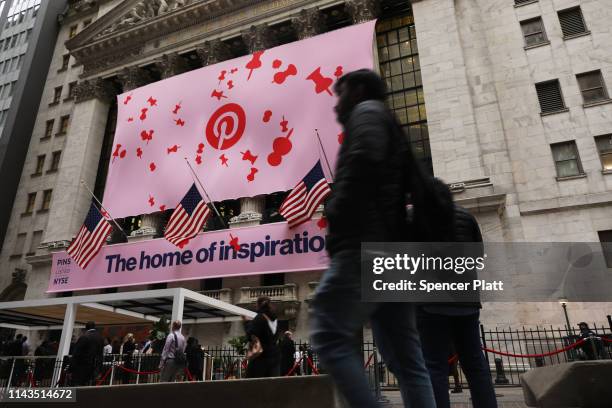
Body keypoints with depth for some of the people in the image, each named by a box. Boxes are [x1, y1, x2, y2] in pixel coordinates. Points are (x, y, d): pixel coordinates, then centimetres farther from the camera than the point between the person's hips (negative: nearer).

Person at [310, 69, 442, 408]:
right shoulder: (394, 132, 32)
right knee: (406, 360, 3)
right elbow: (426, 194, 26)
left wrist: (337, 210, -9)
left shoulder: (368, 111, 6)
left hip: (364, 247, -9)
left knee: (329, 336, -10)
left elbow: (365, 158, -18)